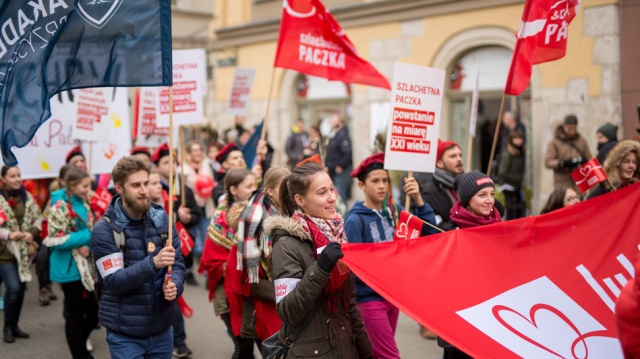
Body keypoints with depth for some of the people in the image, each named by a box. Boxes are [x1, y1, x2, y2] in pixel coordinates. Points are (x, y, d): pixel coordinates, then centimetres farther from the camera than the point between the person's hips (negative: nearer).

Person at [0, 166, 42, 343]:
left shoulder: (27, 197, 5)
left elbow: (38, 218, 8)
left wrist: (32, 232, -9)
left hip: (23, 251, 5)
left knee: (21, 288, 10)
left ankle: (14, 325, 26)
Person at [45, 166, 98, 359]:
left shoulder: (84, 202, 7)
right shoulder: (60, 207, -16)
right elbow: (54, 240, -18)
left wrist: (87, 246, -3)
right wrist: (87, 237, -21)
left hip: (88, 264, 7)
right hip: (70, 267, -7)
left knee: (96, 307, 11)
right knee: (75, 313, 4)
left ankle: (80, 343, 33)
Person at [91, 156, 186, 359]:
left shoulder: (162, 219, 0)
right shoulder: (104, 230, -11)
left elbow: (178, 263, 4)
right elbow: (114, 281, -18)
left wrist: (175, 285, -17)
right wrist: (153, 262, -31)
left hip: (162, 329, 4)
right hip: (125, 334, -4)